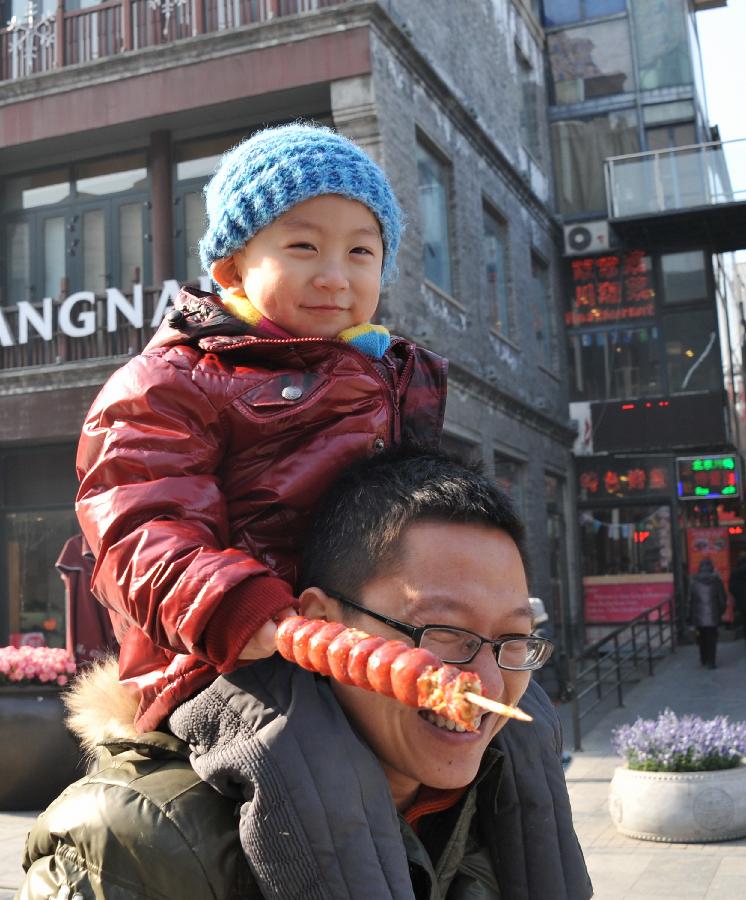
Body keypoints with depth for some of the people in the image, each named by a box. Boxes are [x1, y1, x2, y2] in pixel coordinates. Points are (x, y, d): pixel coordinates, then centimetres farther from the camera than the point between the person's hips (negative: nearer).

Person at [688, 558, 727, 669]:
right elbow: (723, 598, -1)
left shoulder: (694, 581, -4)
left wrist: (690, 616, 3)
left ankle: (704, 660, 26)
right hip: (713, 615, -1)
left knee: (702, 638, 16)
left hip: (699, 616, 1)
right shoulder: (716, 580, -5)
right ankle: (711, 662, 1)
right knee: (712, 638, 5)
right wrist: (721, 612, 12)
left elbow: (690, 600, -4)